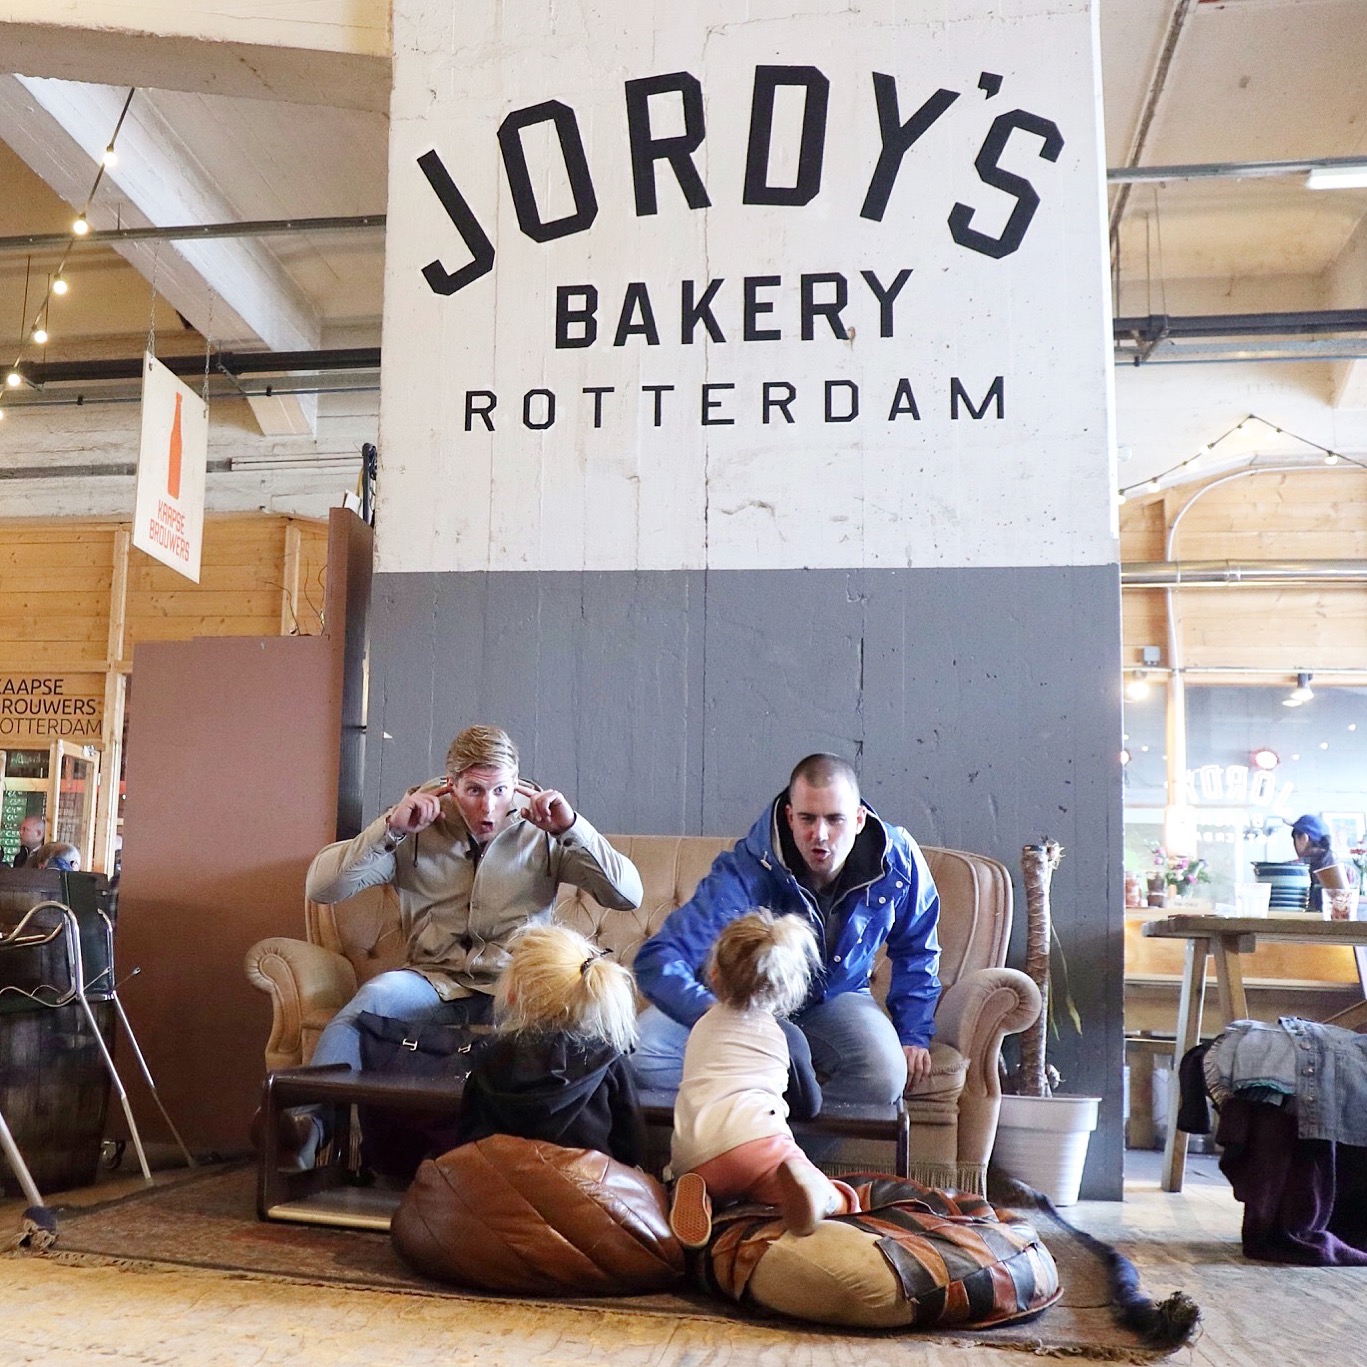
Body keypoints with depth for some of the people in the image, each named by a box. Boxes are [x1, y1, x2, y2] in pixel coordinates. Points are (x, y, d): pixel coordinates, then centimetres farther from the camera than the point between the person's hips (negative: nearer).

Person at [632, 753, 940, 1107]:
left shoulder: (898, 859, -22)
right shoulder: (746, 873, -33)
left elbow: (916, 950, 0)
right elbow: (658, 960, -41)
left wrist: (913, 1034, -4)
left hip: (834, 997, 2)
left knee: (885, 1076, -30)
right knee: (643, 1052, -26)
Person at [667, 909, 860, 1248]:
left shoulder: (702, 1025, 27)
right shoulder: (787, 1035, 16)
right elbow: (810, 1105, 24)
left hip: (690, 1163, 4)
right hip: (753, 1140, -3)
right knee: (842, 1204, 3)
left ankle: (695, 1195, -3)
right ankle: (801, 1183, -31)